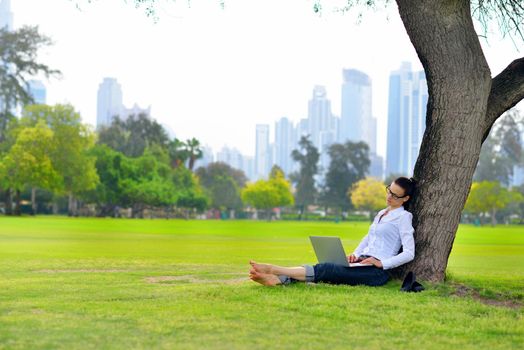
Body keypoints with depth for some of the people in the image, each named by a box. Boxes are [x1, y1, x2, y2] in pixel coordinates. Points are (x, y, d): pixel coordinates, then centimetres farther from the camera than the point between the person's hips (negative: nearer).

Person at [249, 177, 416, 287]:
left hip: (377, 271, -8)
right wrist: (355, 255, 8)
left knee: (326, 270, -26)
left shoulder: (403, 217, -1)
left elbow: (409, 253, -9)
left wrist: (381, 263, -17)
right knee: (325, 269, -19)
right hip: (363, 264, 8)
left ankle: (274, 270, -39)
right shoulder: (381, 214, 24)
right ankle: (276, 279, -41)